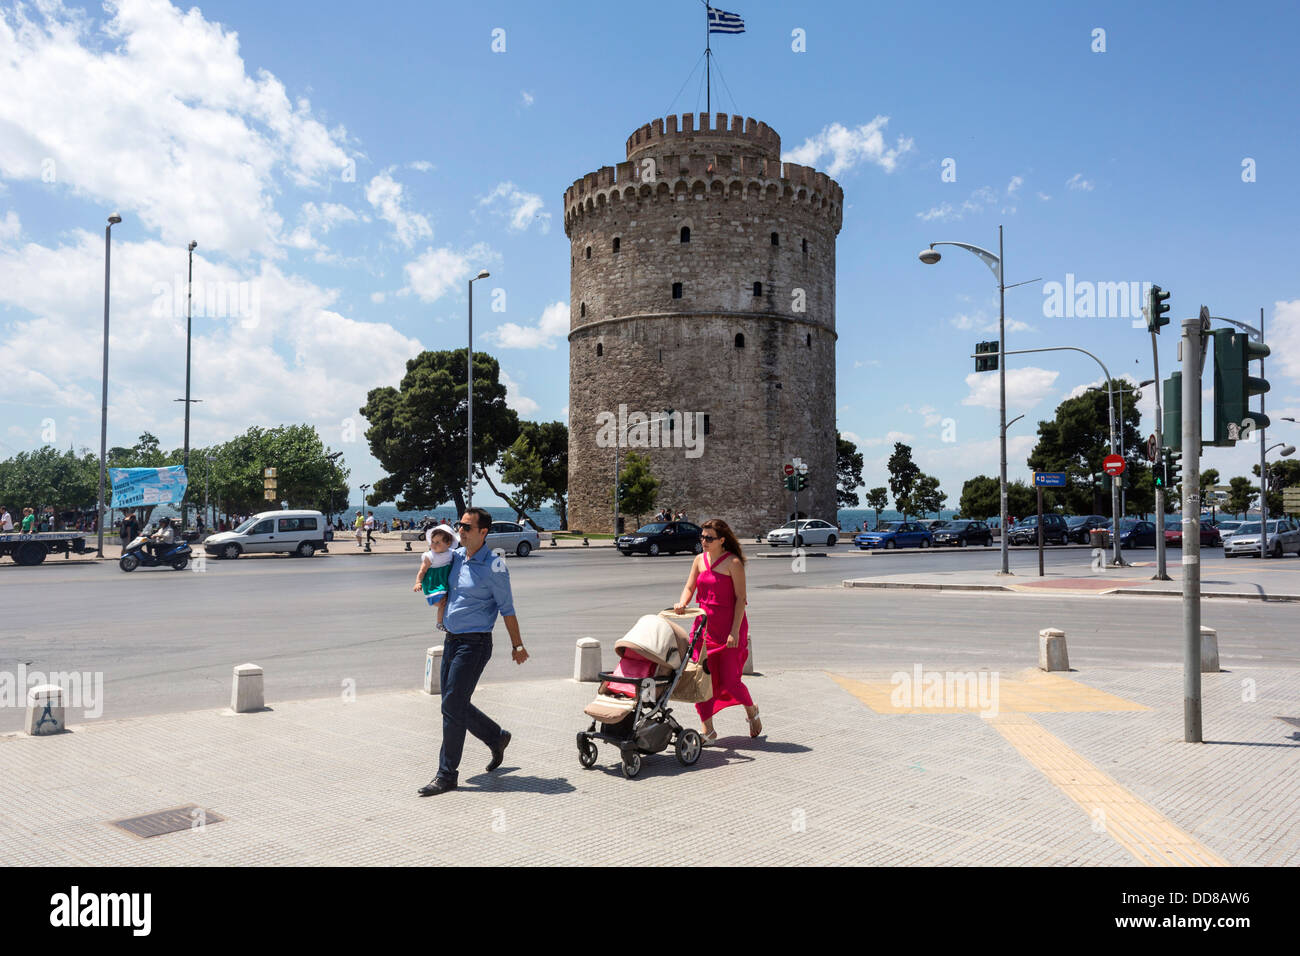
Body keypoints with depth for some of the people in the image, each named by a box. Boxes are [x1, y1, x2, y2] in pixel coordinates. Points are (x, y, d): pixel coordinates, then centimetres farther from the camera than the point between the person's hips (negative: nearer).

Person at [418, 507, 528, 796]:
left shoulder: (494, 567, -13)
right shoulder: (455, 556, 6)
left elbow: (507, 609, -7)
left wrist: (517, 645, -1)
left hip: (474, 643, -8)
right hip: (451, 640, 8)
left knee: (453, 707, -6)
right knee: (457, 705, 13)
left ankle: (446, 775, 5)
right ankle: (496, 737, 36)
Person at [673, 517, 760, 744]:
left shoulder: (733, 563, -10)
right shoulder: (699, 560, 8)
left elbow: (740, 598, -11)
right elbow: (689, 587, 8)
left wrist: (735, 631, -17)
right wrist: (682, 603, -15)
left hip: (729, 627, -6)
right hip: (704, 625, 6)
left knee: (729, 679, -3)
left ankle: (751, 711, 28)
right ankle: (707, 730, 11)